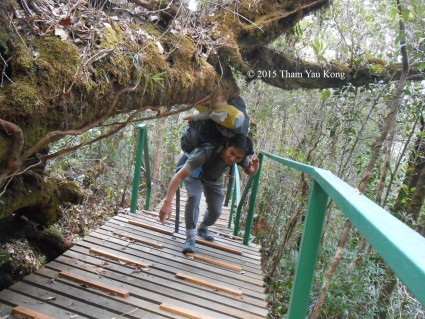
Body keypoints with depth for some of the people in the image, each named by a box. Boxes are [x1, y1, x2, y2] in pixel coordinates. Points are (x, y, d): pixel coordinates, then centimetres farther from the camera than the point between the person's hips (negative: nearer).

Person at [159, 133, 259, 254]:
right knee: (194, 197, -31)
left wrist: (254, 168, -35)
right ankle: (190, 237, -15)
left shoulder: (239, 156, -31)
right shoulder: (206, 153, -47)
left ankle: (203, 228, 33)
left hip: (214, 179, 4)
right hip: (194, 173, -4)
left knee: (215, 211, -2)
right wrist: (167, 202, -57)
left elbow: (249, 171, -10)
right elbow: (179, 176, -48)